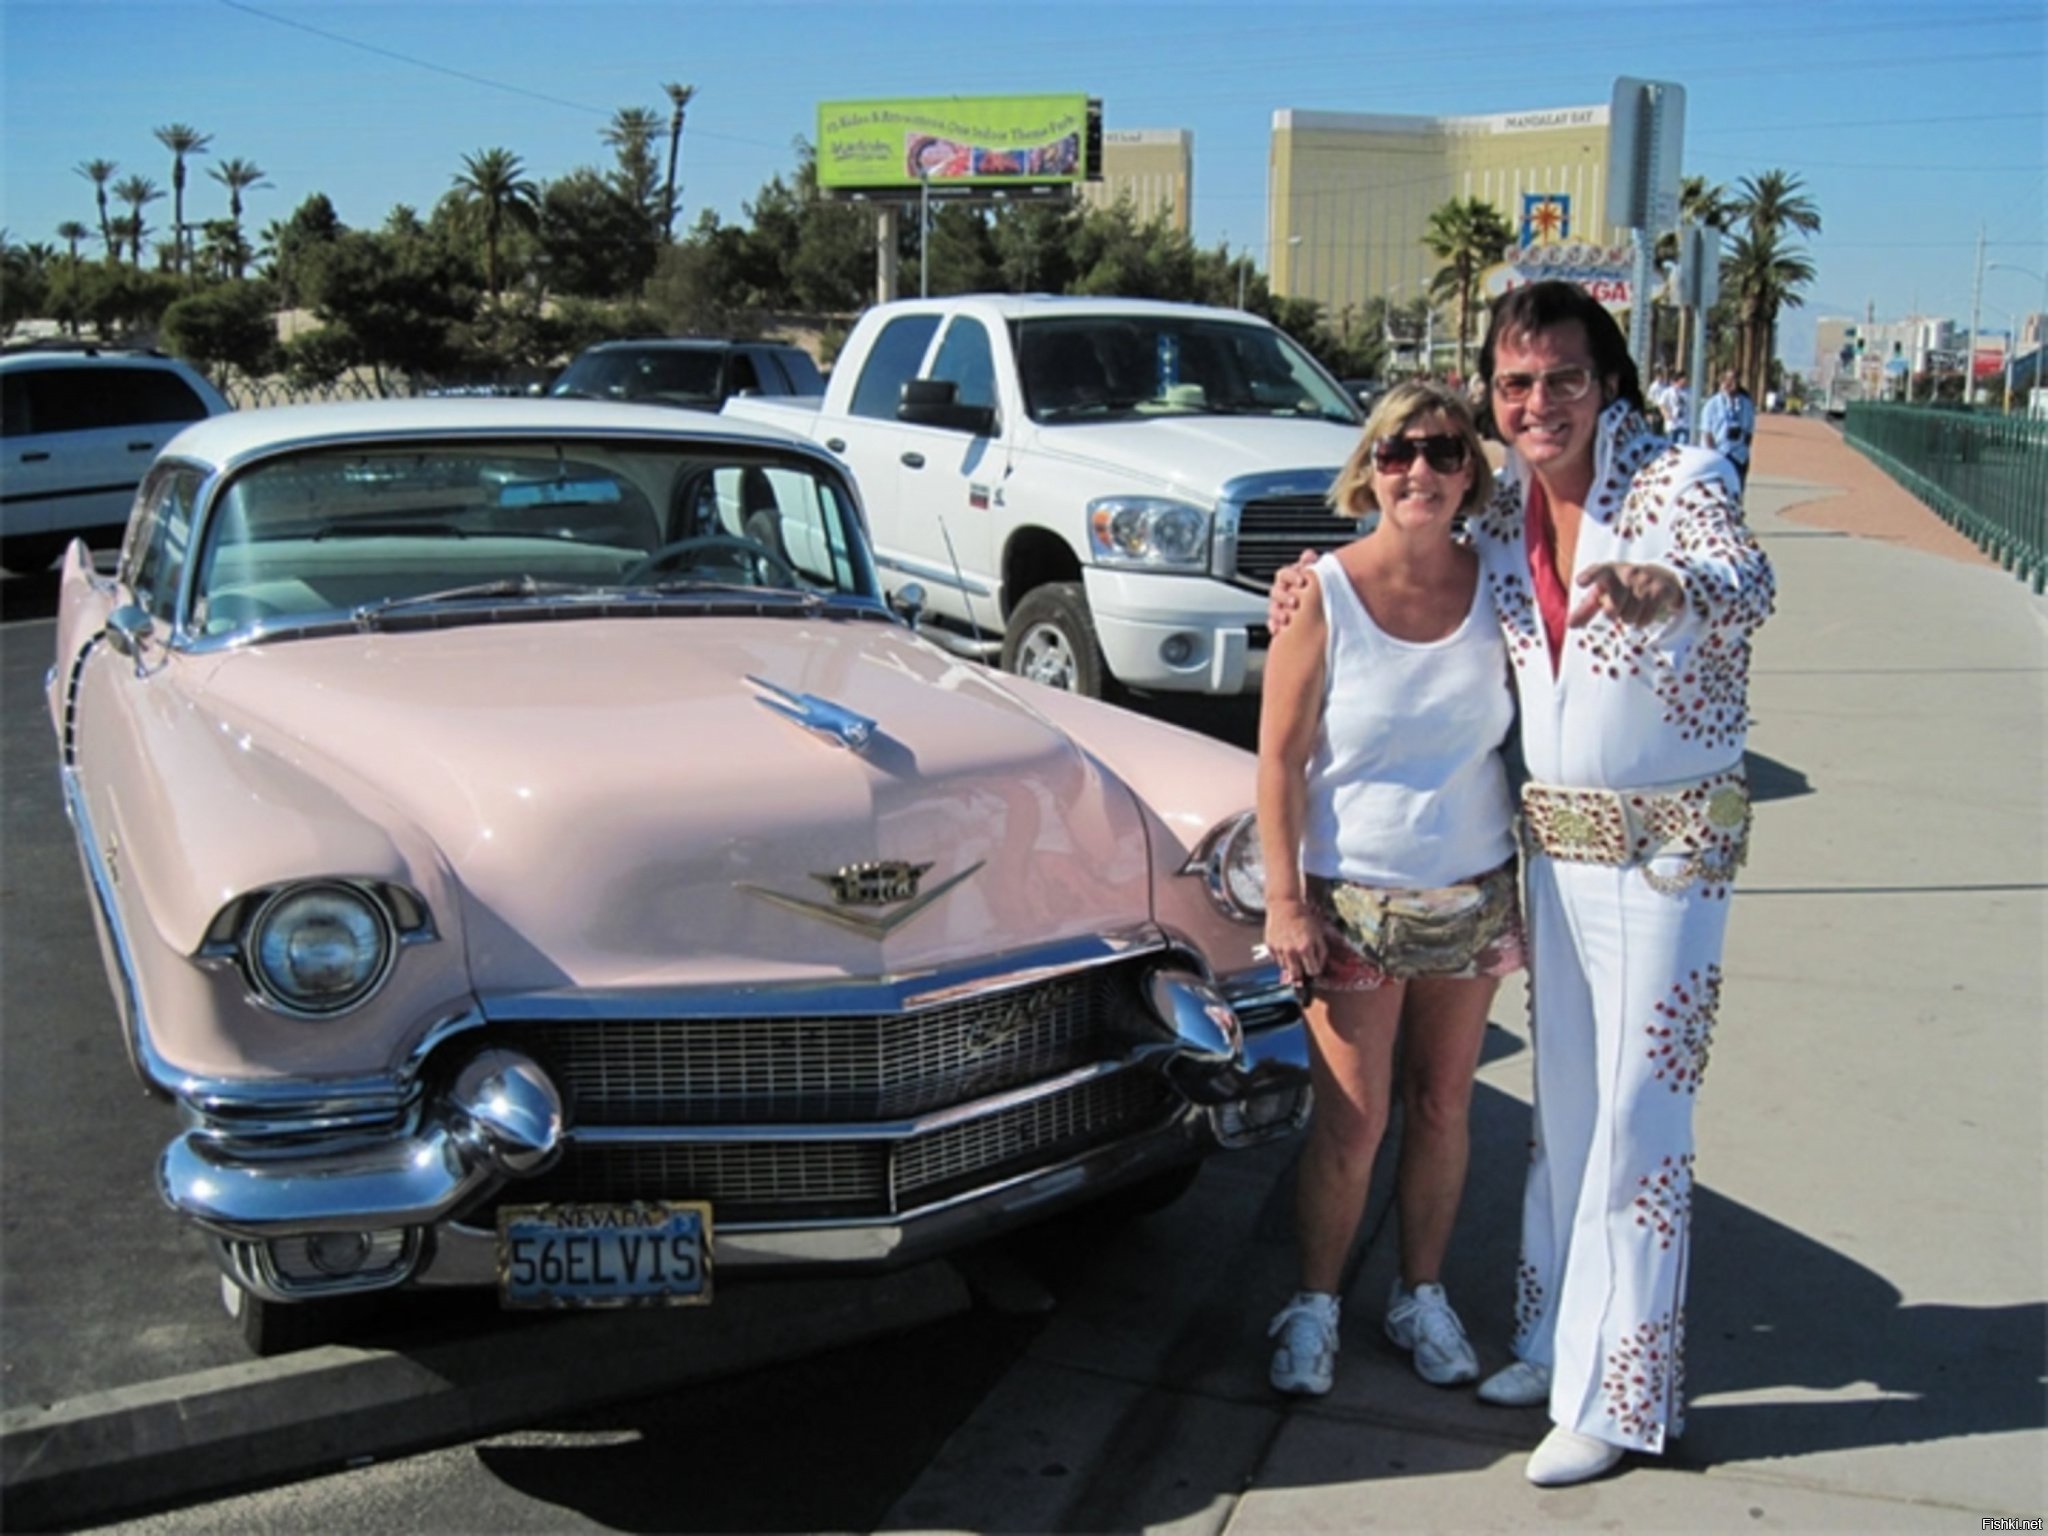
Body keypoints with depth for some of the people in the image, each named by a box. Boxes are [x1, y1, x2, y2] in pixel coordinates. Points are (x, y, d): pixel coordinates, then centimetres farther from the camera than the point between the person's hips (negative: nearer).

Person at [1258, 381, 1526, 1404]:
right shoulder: (1323, 597, -10)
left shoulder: (1497, 590, -1)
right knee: (1350, 1127, 2)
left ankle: (1421, 1297, 31)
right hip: (1353, 899, -3)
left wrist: (1533, 890, 7)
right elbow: (1280, 759, -9)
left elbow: (1529, 730, 8)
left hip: (1474, 896, 3)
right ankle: (1313, 1305, 22)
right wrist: (1284, 900, -13)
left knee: (1442, 1108, 13)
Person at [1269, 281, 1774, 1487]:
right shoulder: (1502, 515, 3)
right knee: (1563, 1103, 16)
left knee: (1637, 1117, 0)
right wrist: (1318, 595, 3)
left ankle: (1618, 1395, 13)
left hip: (1669, 842, -6)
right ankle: (1558, 1342, 31)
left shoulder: (1680, 481, -15)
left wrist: (1655, 587, -55)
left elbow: (1748, 586, -33)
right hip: (1554, 834, 6)